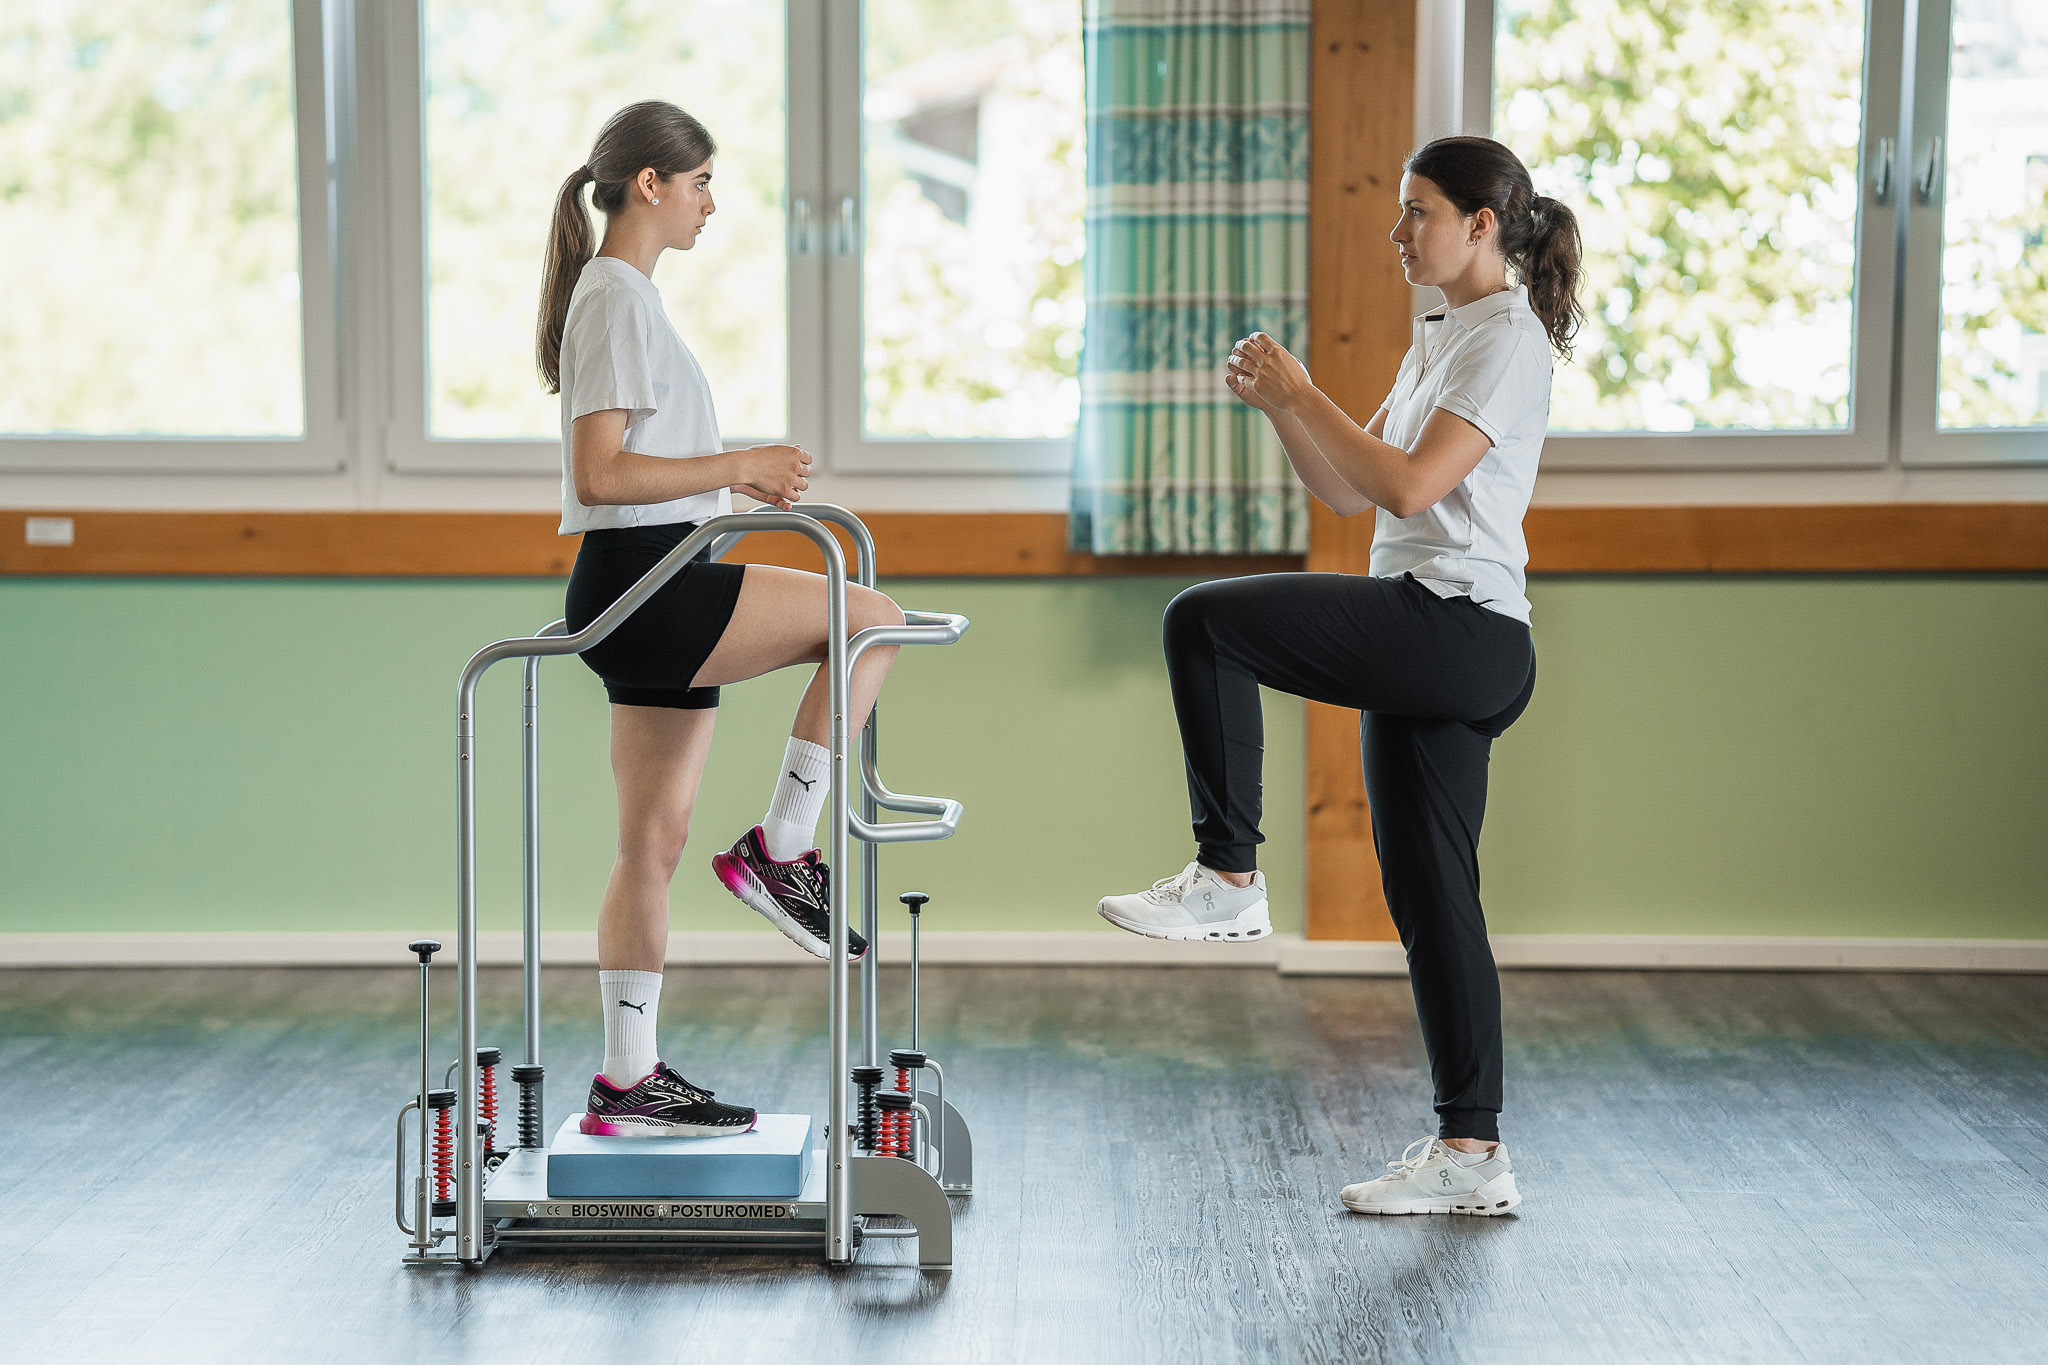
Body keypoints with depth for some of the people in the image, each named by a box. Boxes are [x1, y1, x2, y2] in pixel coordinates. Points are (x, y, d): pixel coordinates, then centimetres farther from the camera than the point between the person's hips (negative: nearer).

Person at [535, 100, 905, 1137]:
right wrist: (736, 467, -17)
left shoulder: (617, 294, 21)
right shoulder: (617, 302, -11)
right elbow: (599, 476, -20)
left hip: (649, 600, 10)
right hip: (641, 591, -10)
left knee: (654, 842, 9)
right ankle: (779, 849, -7)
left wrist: (738, 476, 14)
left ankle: (629, 1081, 12)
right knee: (873, 618, -13)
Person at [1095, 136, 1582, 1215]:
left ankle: (1228, 877, -12)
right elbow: (1349, 491, 22)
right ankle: (1470, 1153, 10)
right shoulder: (1438, 341, 23)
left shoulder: (1509, 339, -7)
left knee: (1204, 622, -20)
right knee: (1428, 894, 7)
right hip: (1424, 645, 10)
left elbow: (1409, 484, -19)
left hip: (1461, 630, -10)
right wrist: (1280, 407, 7)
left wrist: (1304, 394, -11)